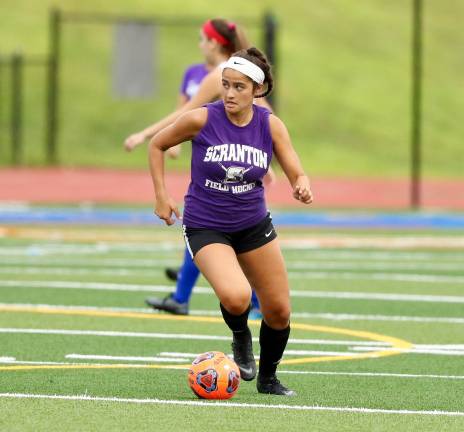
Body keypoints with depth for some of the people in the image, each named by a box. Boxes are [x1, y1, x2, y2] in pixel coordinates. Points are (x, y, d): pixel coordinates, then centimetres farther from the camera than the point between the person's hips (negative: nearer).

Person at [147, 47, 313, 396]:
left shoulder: (270, 125, -9)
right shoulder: (201, 120, -16)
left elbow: (297, 174, -9)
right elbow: (157, 145, 0)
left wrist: (303, 188, -33)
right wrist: (161, 196, -5)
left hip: (254, 225, 4)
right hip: (205, 228, -4)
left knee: (279, 311, 7)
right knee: (235, 297, -30)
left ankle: (268, 378, 33)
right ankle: (241, 337, 6)